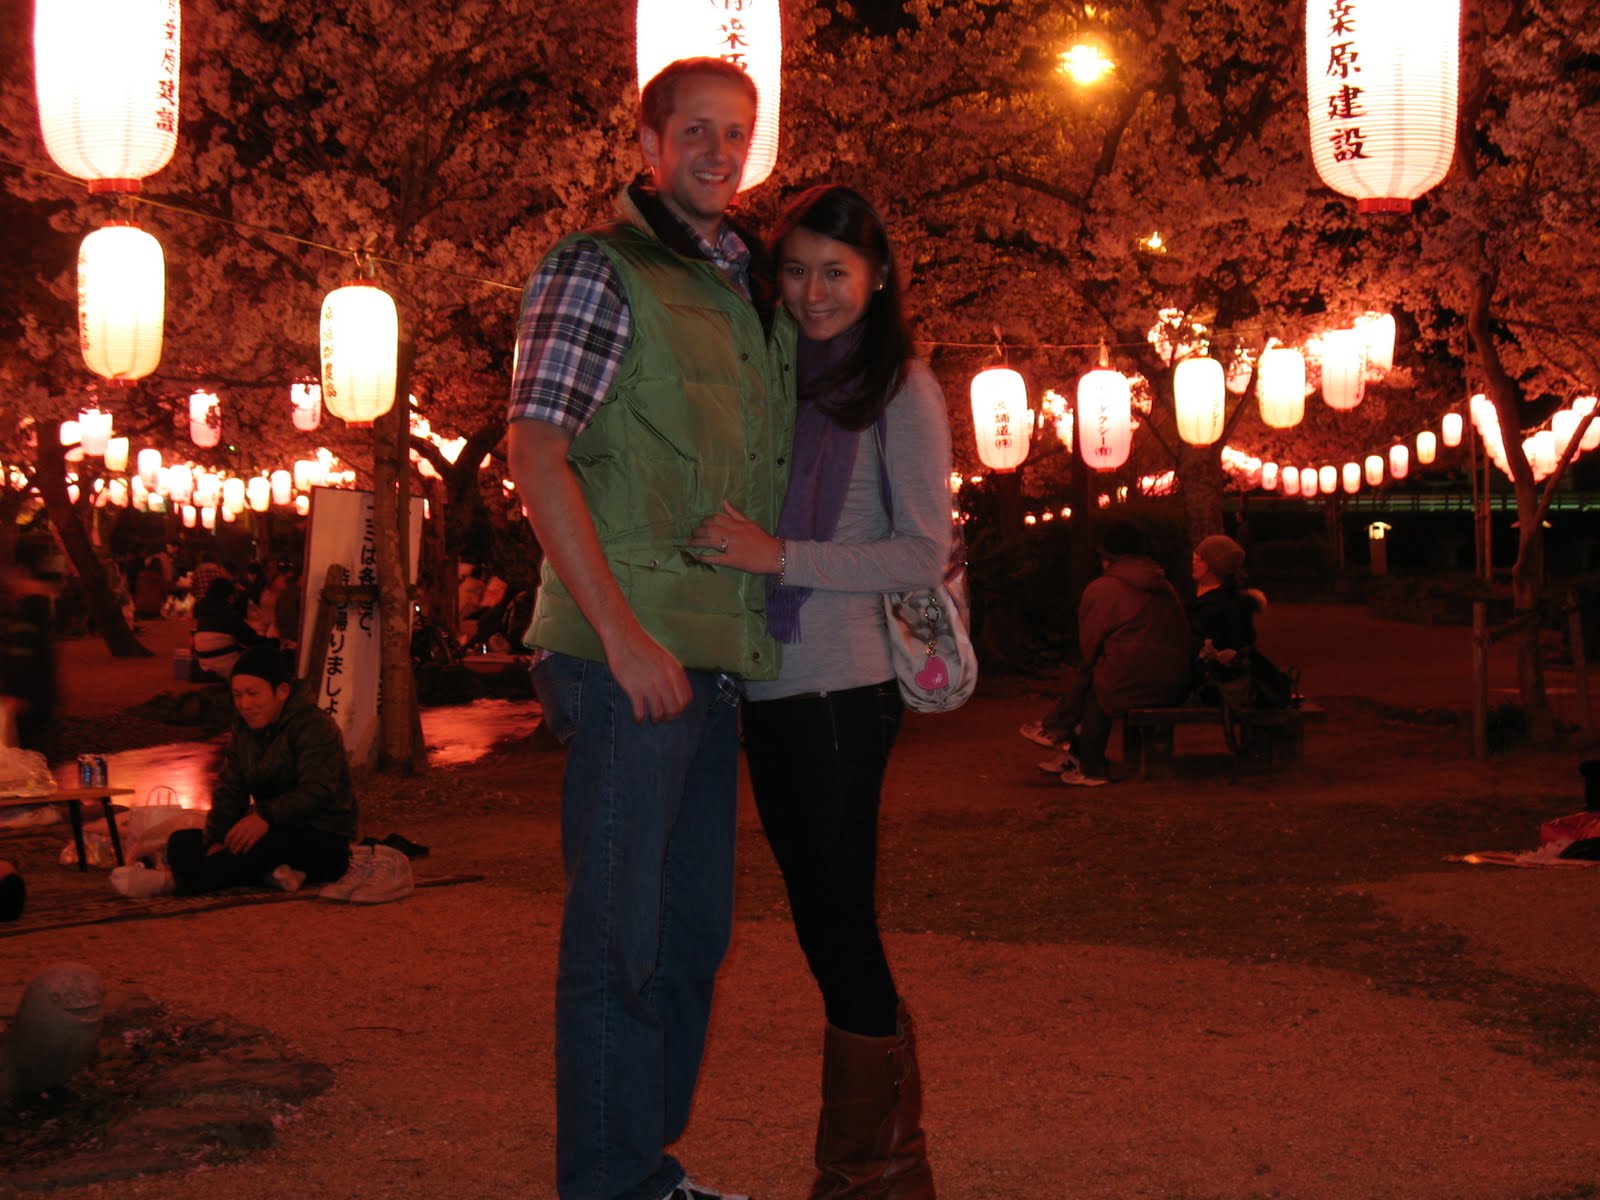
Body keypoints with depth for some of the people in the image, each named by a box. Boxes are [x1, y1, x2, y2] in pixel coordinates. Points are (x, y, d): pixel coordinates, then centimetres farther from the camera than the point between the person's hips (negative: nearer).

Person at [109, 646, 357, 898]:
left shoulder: (315, 727, -13)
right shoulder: (243, 728, 12)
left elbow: (318, 790, -28)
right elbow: (229, 789, 5)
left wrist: (266, 816, -44)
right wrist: (217, 839, -15)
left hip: (325, 842, -8)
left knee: (269, 842, -43)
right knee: (181, 843, -10)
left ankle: (174, 881, -56)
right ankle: (270, 873, -34)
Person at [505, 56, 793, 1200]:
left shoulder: (750, 289, 17)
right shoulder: (597, 272, -6)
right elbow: (536, 457, -13)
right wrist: (623, 634, -18)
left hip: (716, 658, 8)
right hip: (629, 653, -8)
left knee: (695, 924, 14)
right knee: (621, 925, -3)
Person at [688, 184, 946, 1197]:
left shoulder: (900, 388, -3)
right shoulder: (780, 378, 15)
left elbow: (926, 554, -11)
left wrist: (782, 556, -18)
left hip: (844, 685, -7)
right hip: (771, 687, 7)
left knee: (840, 925, -4)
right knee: (827, 928, 12)